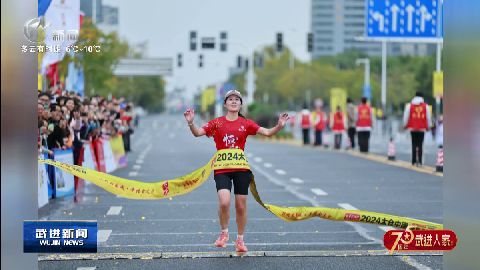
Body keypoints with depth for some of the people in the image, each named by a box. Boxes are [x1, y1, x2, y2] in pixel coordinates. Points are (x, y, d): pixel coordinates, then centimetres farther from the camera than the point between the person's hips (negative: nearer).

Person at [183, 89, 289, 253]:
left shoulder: (246, 123, 5)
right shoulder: (217, 123, 3)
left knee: (241, 206, 6)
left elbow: (267, 132, -1)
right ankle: (224, 233, 6)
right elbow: (197, 133, -6)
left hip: (241, 168, 1)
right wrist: (191, 123, -26)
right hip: (222, 169, -1)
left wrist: (279, 126, -19)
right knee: (224, 202, -20)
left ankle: (240, 240, 24)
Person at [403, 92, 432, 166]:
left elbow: (406, 116, 2)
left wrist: (406, 126, 14)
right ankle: (419, 162, -6)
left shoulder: (409, 105, 1)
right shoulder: (425, 106, 2)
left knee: (414, 145, 6)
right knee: (420, 145, 1)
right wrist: (428, 127, 16)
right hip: (422, 129, 0)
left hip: (413, 128, 1)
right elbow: (428, 117, 5)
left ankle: (414, 161, 3)